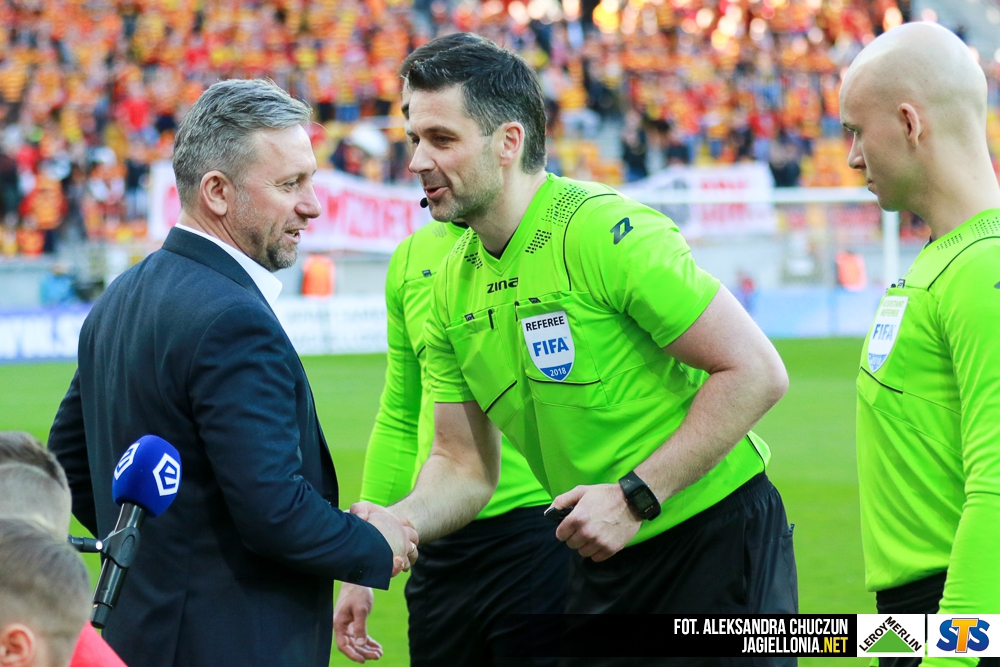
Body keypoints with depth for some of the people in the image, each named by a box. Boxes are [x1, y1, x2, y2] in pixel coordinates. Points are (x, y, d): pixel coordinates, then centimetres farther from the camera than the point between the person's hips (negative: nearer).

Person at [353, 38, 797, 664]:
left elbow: (756, 372, -21)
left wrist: (636, 496, -22)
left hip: (718, 540, -7)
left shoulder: (607, 231, -19)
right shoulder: (453, 284, 4)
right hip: (605, 562, 7)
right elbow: (465, 465, 8)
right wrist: (397, 521, -13)